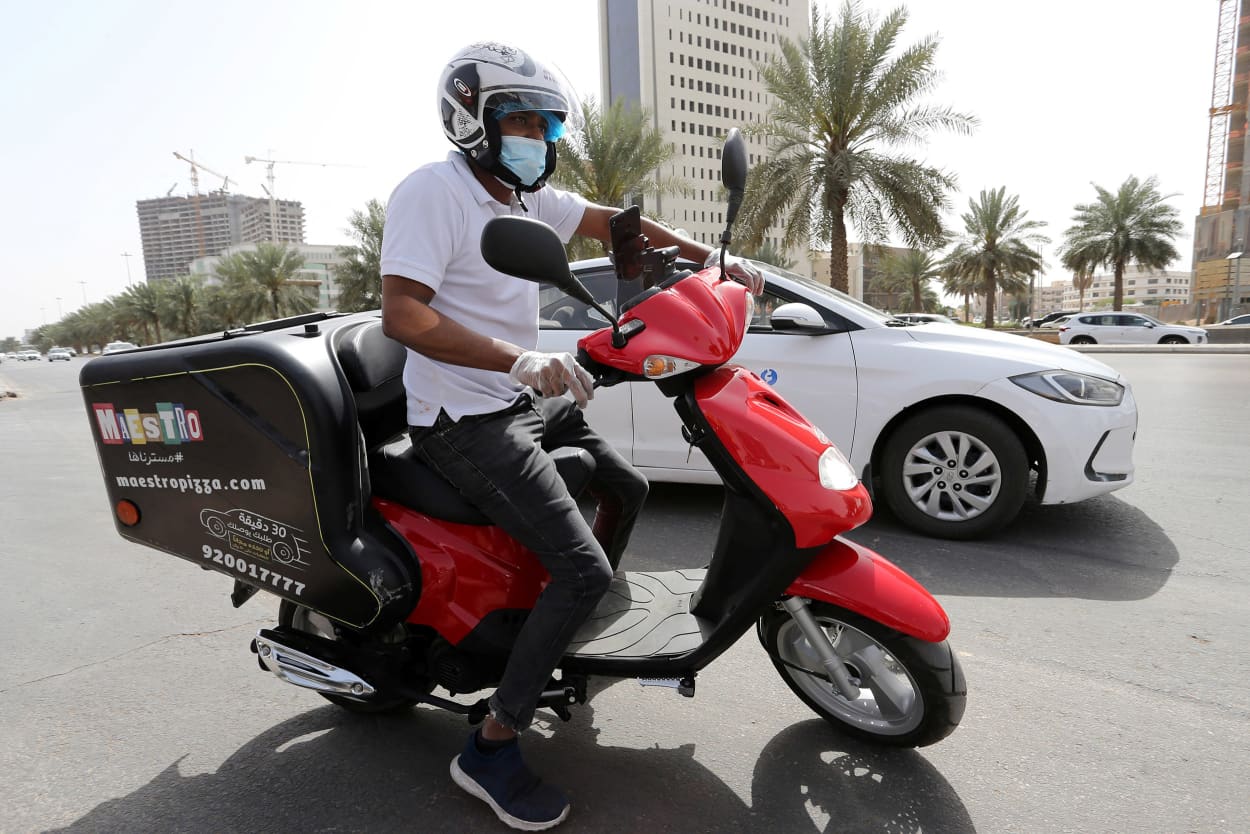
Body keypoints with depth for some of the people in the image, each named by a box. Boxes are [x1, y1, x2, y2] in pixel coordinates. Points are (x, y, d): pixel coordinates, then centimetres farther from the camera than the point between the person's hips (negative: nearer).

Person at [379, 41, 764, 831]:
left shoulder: (528, 196, 12)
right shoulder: (433, 190, -14)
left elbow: (611, 222, 14)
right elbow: (402, 314, -25)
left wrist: (714, 258, 5)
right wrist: (519, 359, -37)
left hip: (531, 402, 10)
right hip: (468, 421, -9)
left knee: (628, 489, 19)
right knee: (583, 567, -18)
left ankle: (577, 625, 37)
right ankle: (491, 747, -1)